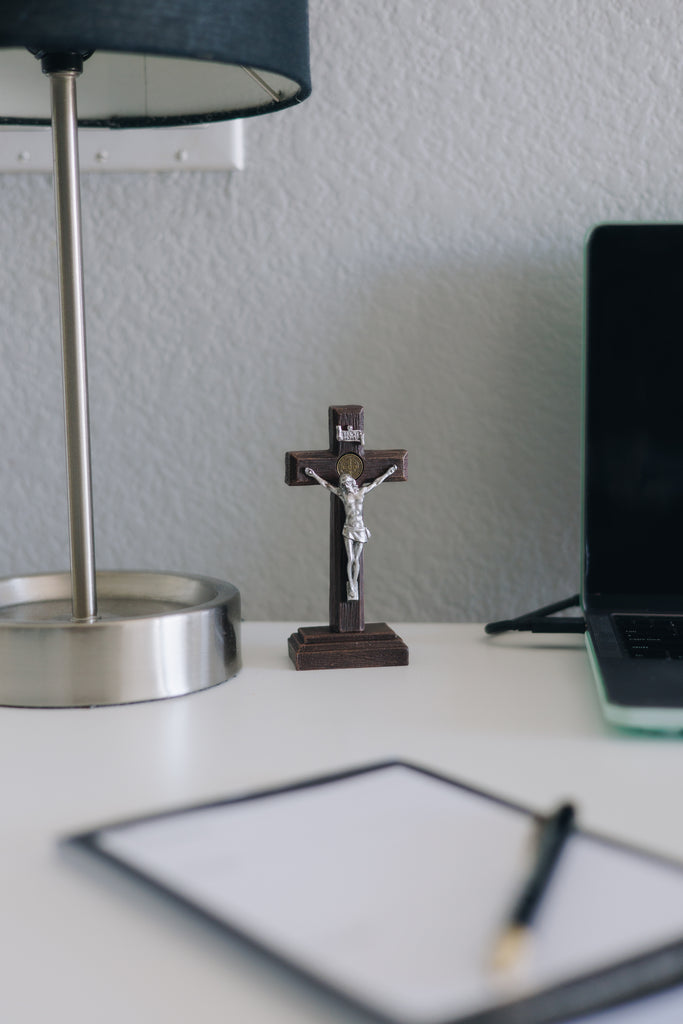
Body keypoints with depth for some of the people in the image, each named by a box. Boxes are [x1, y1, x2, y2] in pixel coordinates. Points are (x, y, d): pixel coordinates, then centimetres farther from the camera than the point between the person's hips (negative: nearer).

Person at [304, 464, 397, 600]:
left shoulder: (361, 492, 7)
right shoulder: (342, 494, 3)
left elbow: (375, 483, 18)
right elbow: (325, 484, 7)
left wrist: (387, 473, 23)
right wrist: (314, 475, 4)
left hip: (360, 529, 1)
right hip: (349, 530, -1)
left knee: (356, 560, 4)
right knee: (350, 559, -6)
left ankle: (354, 586, 11)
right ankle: (351, 587, 2)